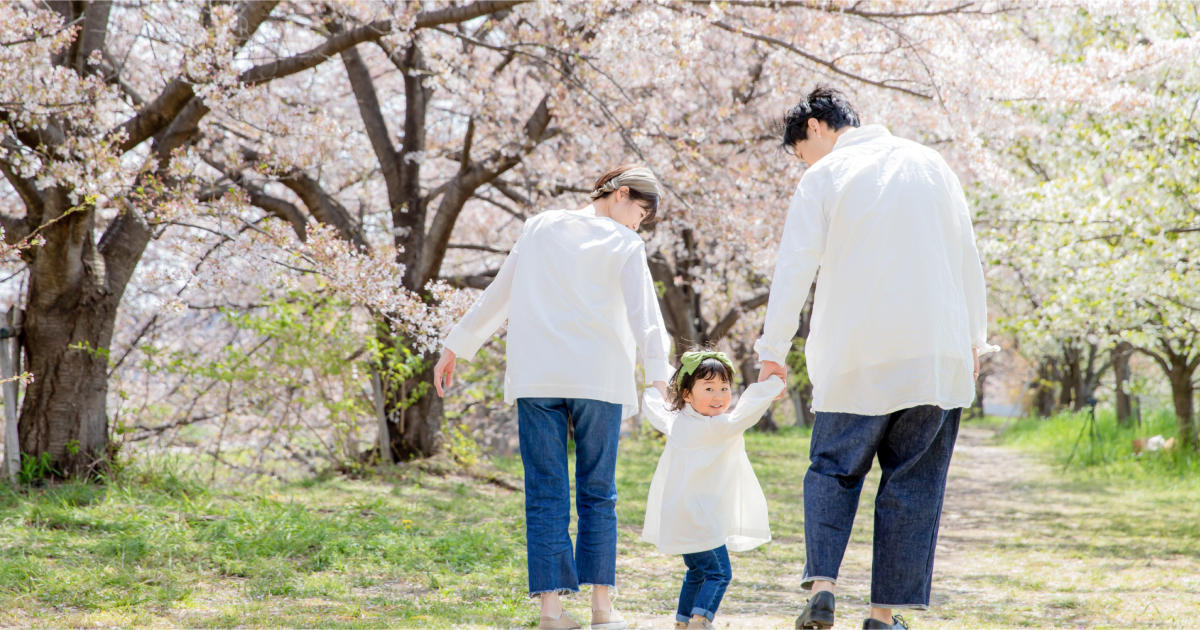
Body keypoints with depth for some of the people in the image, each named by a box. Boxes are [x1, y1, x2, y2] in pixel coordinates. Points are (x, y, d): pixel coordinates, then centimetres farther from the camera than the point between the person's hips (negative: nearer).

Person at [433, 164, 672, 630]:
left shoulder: (540, 228, 14)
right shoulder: (623, 244, 2)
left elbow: (497, 296, 19)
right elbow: (643, 314, -10)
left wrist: (454, 349, 25)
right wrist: (660, 378, -18)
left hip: (536, 378, 2)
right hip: (598, 380, -2)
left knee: (546, 494, 1)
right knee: (597, 492, 8)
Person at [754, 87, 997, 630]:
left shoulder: (823, 177, 1)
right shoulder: (928, 163, 12)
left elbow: (794, 268, -5)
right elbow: (965, 255, 12)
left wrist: (773, 349, 0)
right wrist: (974, 338, 18)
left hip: (856, 356, -2)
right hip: (935, 350, 2)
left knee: (833, 468, 10)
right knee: (913, 483, 6)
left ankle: (821, 583, -9)